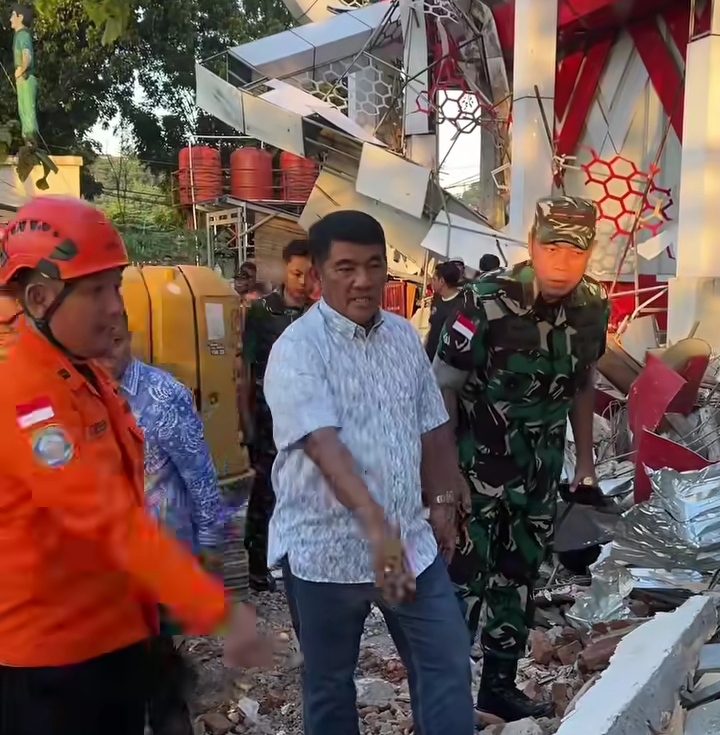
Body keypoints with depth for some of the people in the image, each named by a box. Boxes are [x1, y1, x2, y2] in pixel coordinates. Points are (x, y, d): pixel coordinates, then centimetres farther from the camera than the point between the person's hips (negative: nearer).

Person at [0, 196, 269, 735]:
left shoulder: (87, 377, 6)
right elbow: (112, 519, -32)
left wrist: (145, 604, 15)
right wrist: (219, 611, -34)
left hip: (114, 630, 8)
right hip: (50, 652, -8)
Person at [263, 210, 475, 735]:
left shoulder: (404, 336, 5)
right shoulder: (297, 349, -15)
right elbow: (323, 443, -29)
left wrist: (442, 501, 11)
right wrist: (374, 523, -40)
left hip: (410, 541, 5)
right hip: (326, 548, -4)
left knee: (448, 664, 11)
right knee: (329, 683, 16)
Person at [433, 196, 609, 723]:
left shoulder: (593, 307, -3)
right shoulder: (487, 302, -21)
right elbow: (443, 386, -16)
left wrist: (585, 458, 13)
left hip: (540, 468, 6)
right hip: (477, 463, -6)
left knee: (521, 575, 16)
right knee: (465, 578, -4)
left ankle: (500, 684, 33)